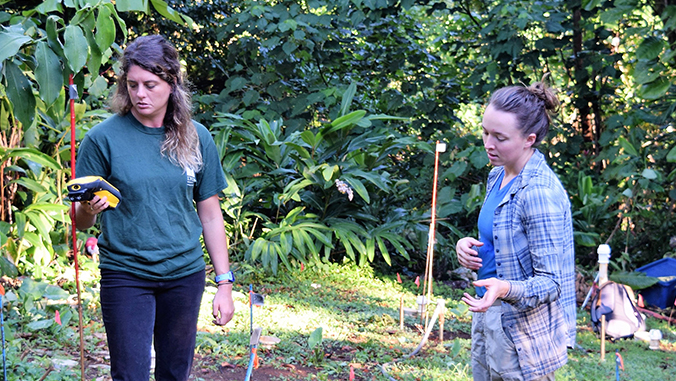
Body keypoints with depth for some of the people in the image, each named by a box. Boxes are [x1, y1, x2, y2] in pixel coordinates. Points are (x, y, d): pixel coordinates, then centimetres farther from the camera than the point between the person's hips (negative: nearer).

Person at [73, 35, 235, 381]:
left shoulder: (196, 138, 2)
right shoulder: (104, 137, -6)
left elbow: (210, 215, 7)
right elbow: (81, 221, -3)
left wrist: (224, 283, 4)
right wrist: (88, 209, -26)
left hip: (185, 274, 3)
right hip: (125, 276, -3)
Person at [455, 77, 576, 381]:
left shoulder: (540, 193, -22)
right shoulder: (498, 177, 6)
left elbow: (550, 281, -21)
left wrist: (505, 288, -39)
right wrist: (468, 245, -1)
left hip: (523, 333, -9)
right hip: (488, 321, 9)